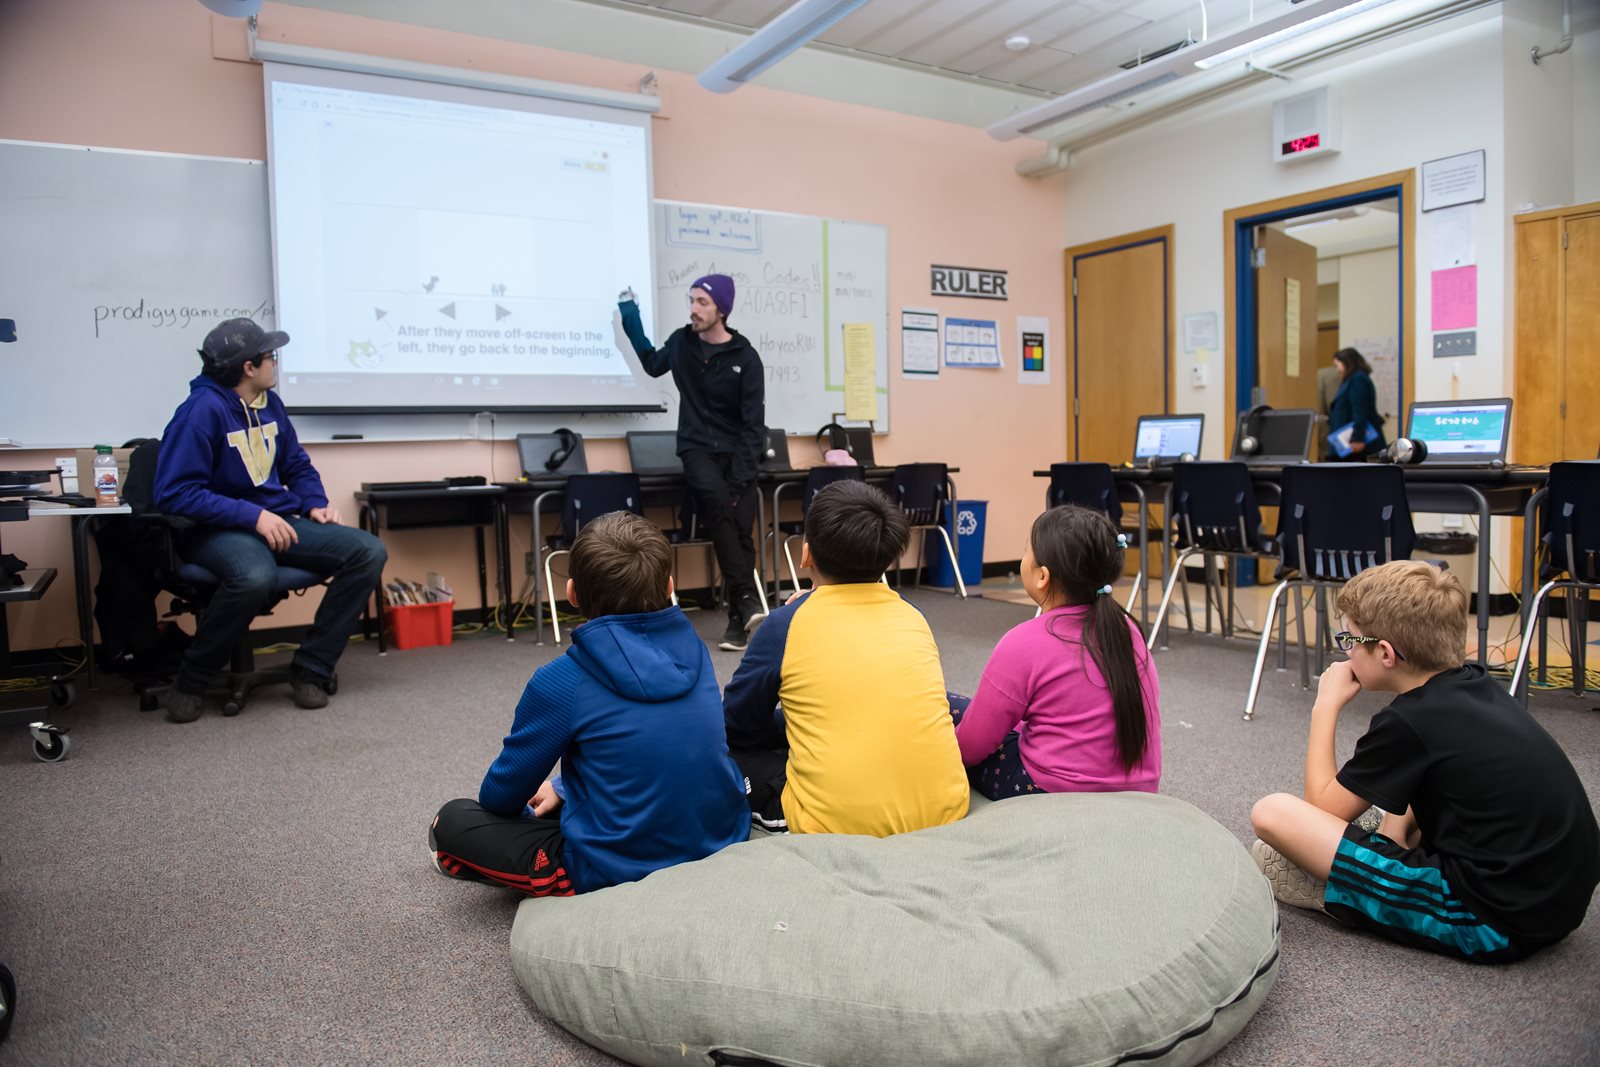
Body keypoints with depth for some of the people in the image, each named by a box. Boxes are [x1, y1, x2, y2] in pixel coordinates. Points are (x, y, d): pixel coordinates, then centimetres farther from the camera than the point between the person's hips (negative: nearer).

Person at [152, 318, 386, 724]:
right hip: (217, 530, -7)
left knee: (368, 552, -10)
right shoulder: (203, 409, -15)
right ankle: (191, 681, -13)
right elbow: (174, 493, -20)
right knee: (256, 577, -40)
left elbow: (297, 465, 21)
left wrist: (316, 504, 2)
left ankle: (311, 668, -6)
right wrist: (253, 515, -24)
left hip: (277, 523, 8)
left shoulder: (269, 403, 8)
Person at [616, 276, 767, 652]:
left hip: (736, 453, -1)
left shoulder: (745, 358, -6)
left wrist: (740, 476, -18)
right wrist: (632, 322, 17)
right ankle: (747, 598, -27)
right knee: (716, 501, -28)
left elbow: (754, 423, -9)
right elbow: (653, 365, 27)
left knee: (742, 531, -10)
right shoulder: (682, 342, 5)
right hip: (696, 448, 1)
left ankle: (737, 620, -2)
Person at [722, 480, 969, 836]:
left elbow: (736, 726, 7)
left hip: (835, 828, -3)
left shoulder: (787, 624, -5)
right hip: (943, 815, 3)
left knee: (734, 753, 17)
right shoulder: (913, 617, 7)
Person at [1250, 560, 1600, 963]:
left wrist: (1325, 707, 0)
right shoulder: (1478, 686, 7)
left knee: (1272, 813, -16)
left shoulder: (1405, 722, -17)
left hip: (1493, 924, -9)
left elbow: (1322, 809, -5)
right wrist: (1398, 824, 8)